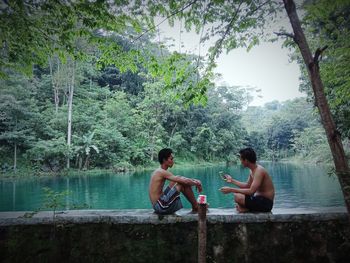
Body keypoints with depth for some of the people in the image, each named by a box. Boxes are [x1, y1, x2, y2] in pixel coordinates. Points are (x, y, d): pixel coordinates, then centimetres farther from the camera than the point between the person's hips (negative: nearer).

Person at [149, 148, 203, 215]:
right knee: (183, 183, -12)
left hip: (158, 205, 10)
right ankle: (196, 208, 3)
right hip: (161, 206, -10)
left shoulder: (159, 171, 11)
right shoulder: (162, 172, -17)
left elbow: (180, 178, 16)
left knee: (181, 181, 12)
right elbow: (185, 181, -20)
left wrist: (193, 180, 5)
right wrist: (196, 184, -3)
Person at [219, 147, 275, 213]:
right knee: (236, 194, 18)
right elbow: (247, 186, 19)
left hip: (266, 202, -10)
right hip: (259, 198, 10)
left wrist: (231, 189, -25)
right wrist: (232, 180, 19)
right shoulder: (252, 170, 7)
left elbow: (251, 191, -29)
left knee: (238, 197, -27)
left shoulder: (259, 171, -22)